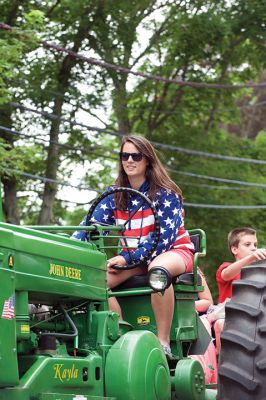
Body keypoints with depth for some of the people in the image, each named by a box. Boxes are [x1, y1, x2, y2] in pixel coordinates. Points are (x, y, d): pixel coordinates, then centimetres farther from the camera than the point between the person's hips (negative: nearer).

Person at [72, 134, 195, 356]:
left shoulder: (165, 193, -10)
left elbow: (165, 236, -19)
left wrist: (127, 257, -27)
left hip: (174, 250, -5)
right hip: (135, 258, 5)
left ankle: (164, 343, -36)